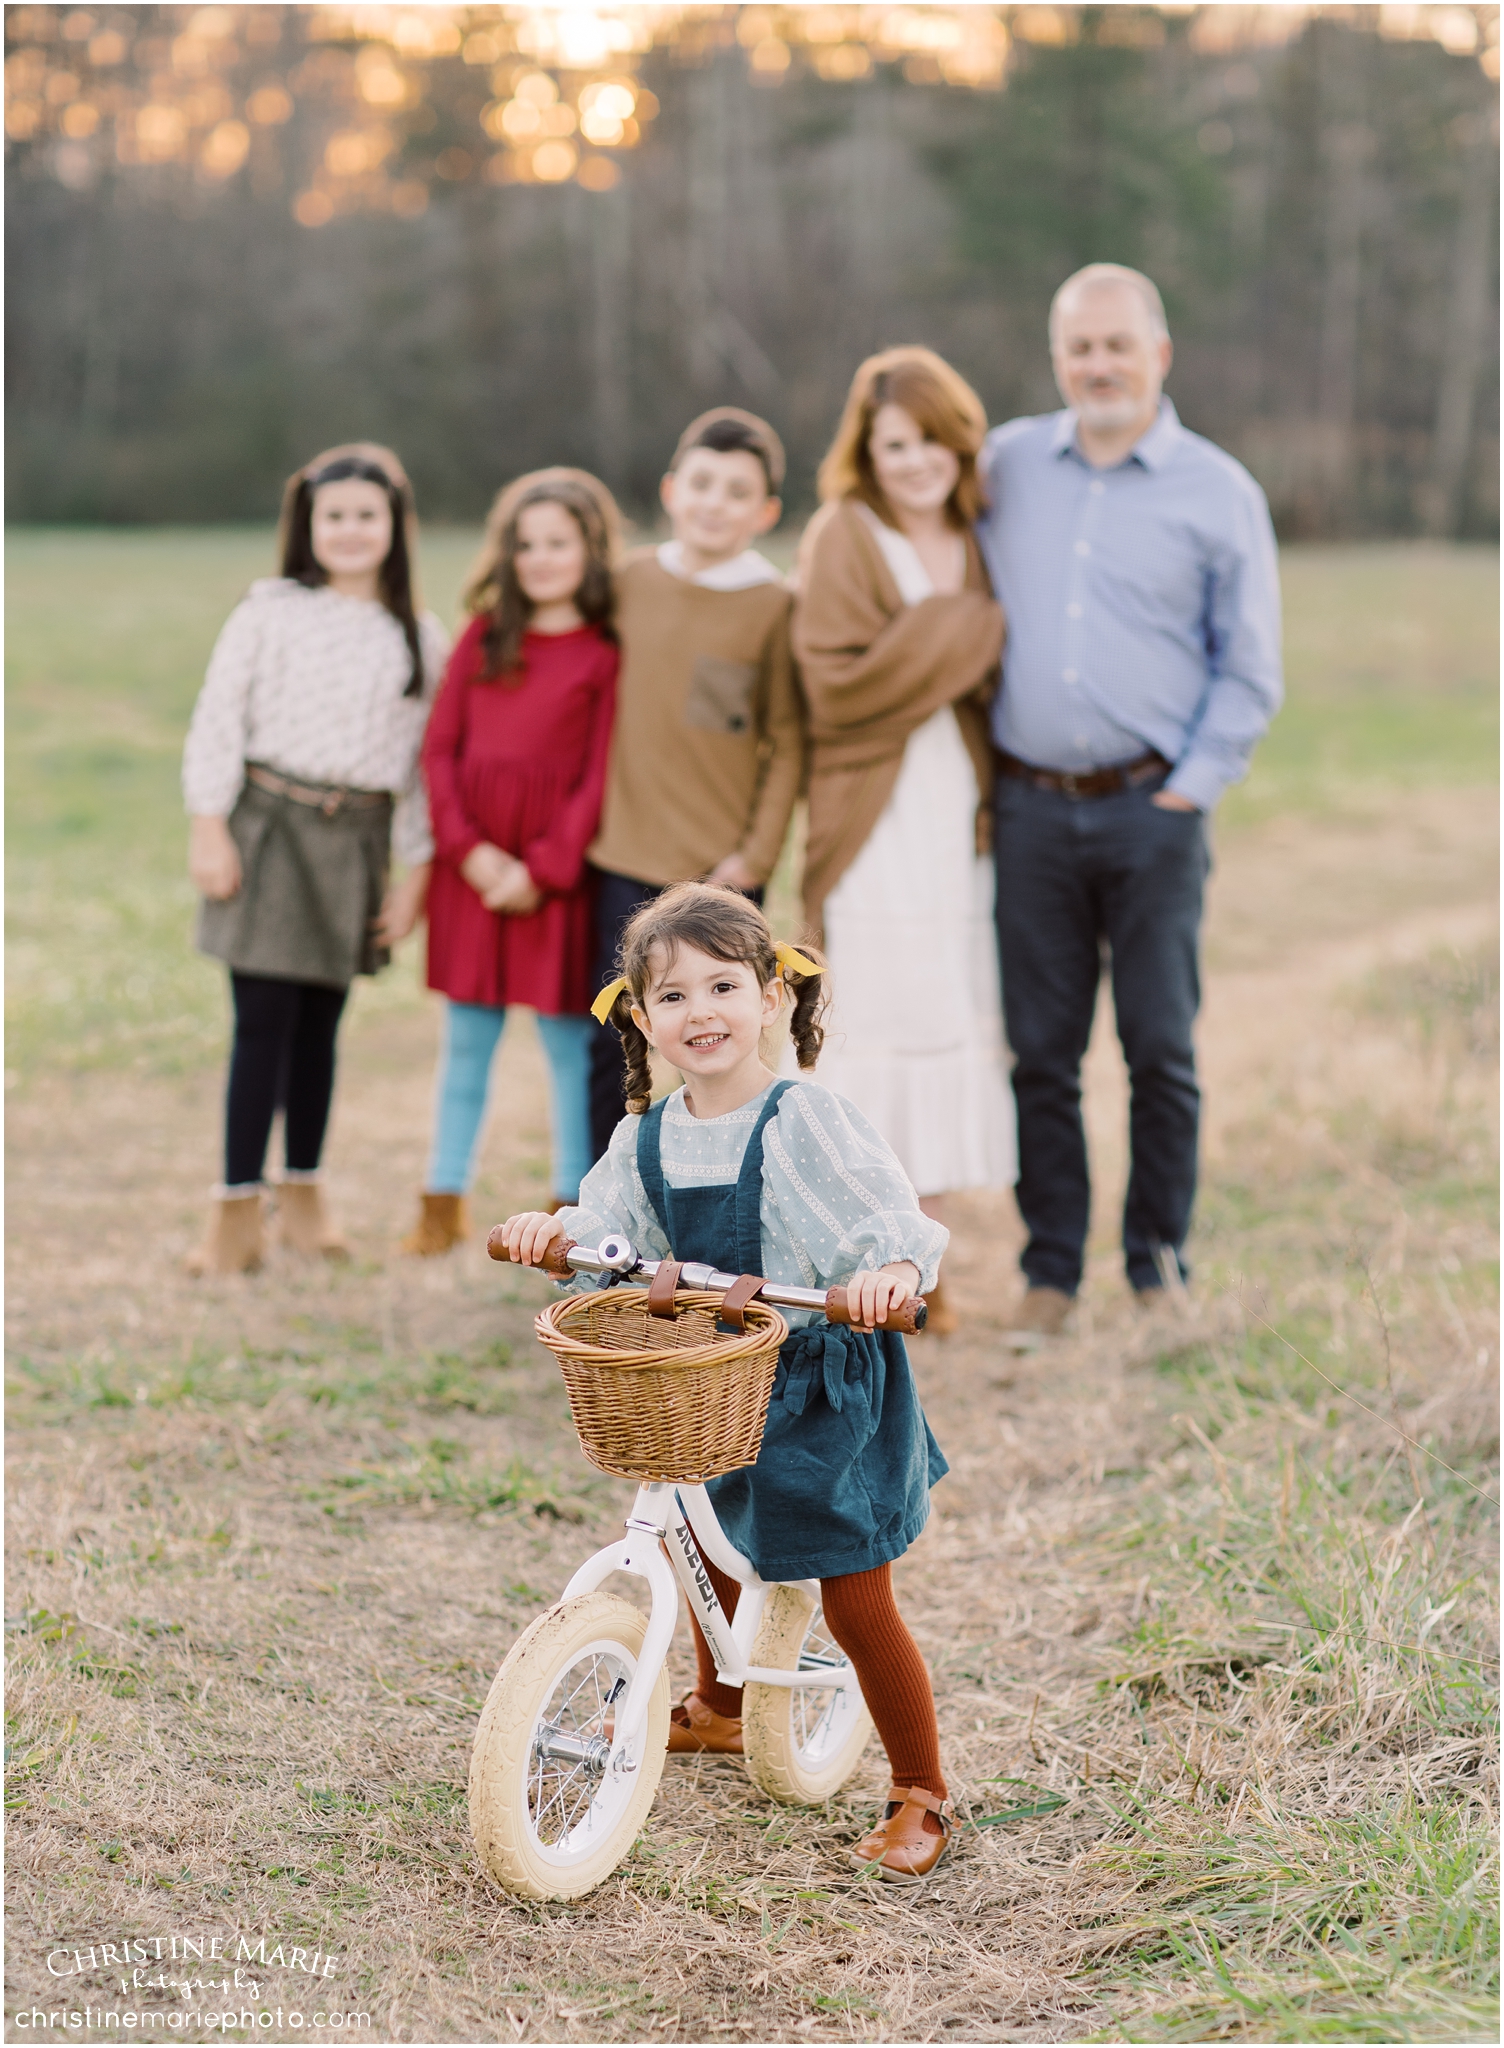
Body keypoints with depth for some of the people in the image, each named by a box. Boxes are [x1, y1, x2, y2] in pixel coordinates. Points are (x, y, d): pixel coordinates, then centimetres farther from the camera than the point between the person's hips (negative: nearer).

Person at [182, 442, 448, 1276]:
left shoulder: (421, 639, 6)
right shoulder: (270, 611, 0)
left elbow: (425, 760, 8)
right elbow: (217, 719, -1)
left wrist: (417, 870, 5)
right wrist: (208, 826, -7)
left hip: (356, 839, 2)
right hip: (269, 823, -2)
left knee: (320, 1017, 9)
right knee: (265, 1015, -6)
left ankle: (303, 1192, 25)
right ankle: (238, 1210, -1)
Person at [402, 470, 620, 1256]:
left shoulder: (606, 653, -3)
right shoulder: (484, 634, 8)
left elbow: (601, 776, -7)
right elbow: (440, 747, 5)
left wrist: (544, 867, -12)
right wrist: (468, 848, -7)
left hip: (557, 867, -3)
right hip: (472, 862, 3)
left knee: (567, 1037, 3)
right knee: (467, 1036, 10)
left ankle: (573, 1207, 13)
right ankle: (443, 1204, 18)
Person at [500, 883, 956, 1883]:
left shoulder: (805, 1121, -20)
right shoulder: (648, 1137, 0)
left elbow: (895, 1218, -25)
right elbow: (611, 1233, 8)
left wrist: (891, 1268, -45)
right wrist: (552, 1232, -12)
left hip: (827, 1392, -7)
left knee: (856, 1601, -3)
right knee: (705, 1543, 27)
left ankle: (922, 1794, 14)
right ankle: (719, 1708, 55)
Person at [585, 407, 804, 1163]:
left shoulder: (773, 605, -5)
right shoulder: (633, 580, 4)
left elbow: (787, 743, -4)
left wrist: (757, 851, -10)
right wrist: (596, 814, 9)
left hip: (722, 871, -3)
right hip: (626, 855, 3)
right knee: (618, 1047, 8)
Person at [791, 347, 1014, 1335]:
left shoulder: (980, 541, 14)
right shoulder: (844, 538, -2)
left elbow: (1007, 677, 18)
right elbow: (837, 682, -13)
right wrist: (966, 629, -9)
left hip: (965, 811, 5)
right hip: (880, 817, -5)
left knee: (957, 1024, 3)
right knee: (885, 1020, -10)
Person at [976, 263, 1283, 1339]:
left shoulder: (1219, 492, 2)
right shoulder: (1006, 464, 9)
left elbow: (1250, 674, 4)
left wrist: (1190, 789, -4)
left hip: (1152, 812, -2)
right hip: (1030, 807, 2)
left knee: (1161, 1050, 2)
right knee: (1041, 1052, 5)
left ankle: (1159, 1269, 15)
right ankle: (1051, 1271, 15)